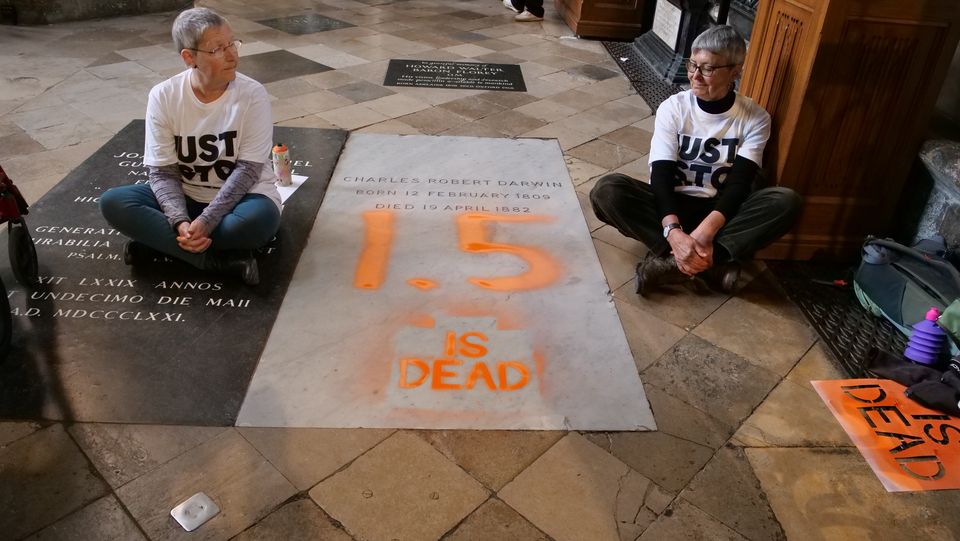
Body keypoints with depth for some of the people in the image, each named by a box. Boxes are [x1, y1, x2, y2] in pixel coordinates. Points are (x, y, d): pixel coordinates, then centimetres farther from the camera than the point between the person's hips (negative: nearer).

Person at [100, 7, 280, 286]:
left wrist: (206, 222, -27)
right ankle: (220, 259, -25)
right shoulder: (163, 96, -9)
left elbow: (247, 170, -18)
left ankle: (156, 240, -17)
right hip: (185, 198, 3)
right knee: (113, 202, -21)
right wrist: (180, 222, -28)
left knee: (260, 218, -37)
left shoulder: (252, 95, -15)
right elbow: (162, 172, -9)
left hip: (238, 198, -2)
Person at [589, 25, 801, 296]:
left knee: (787, 201, -29)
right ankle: (712, 262, -30)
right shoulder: (673, 107, -6)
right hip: (672, 205, 0)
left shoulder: (755, 118, -5)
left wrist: (706, 230, -34)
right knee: (607, 191, -29)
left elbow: (739, 183, -14)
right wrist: (673, 231, -36)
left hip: (720, 211, 0)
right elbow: (661, 175, -17)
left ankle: (672, 262, -34)